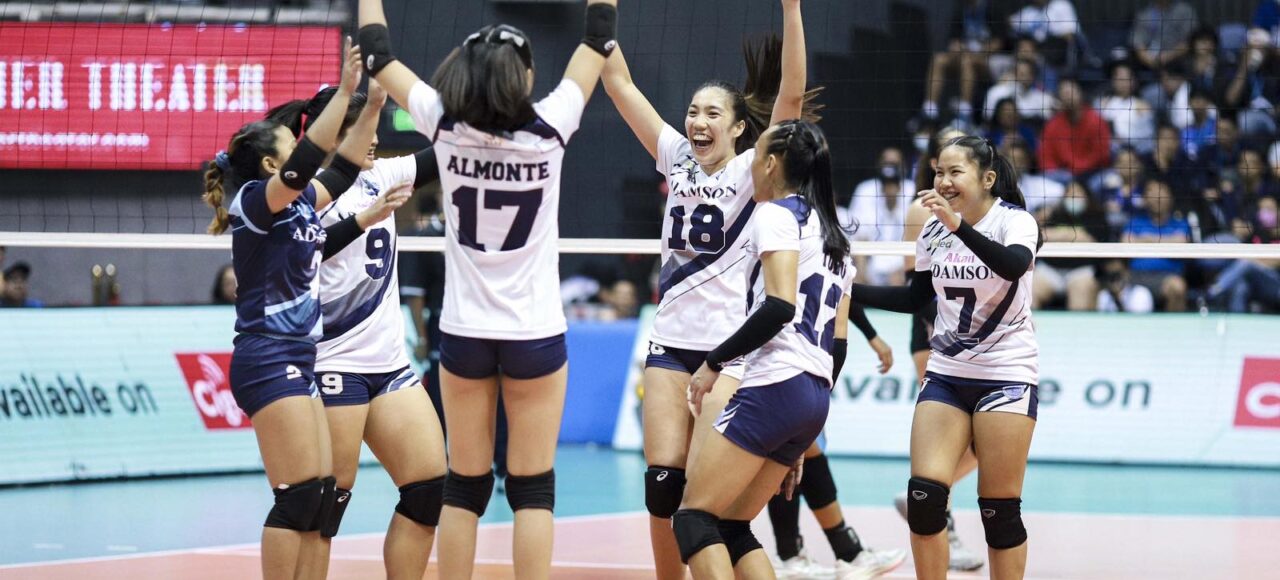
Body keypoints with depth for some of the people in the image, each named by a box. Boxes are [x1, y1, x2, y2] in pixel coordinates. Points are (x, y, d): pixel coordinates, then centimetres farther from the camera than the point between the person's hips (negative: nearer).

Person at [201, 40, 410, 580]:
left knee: (321, 493, 5)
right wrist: (344, 92, -31)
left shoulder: (299, 203, 13)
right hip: (268, 360, -9)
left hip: (297, 363, 9)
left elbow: (341, 168, 27)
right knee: (299, 495, -12)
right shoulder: (257, 201, -10)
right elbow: (304, 164, -28)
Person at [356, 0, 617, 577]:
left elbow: (377, 54, 2)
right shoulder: (547, 129, -12)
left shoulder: (446, 127, -8)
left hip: (464, 334, 2)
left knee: (464, 486, 8)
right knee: (533, 488, 0)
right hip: (536, 335, -2)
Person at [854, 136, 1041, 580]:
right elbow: (915, 298, 17)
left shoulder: (1015, 222, -11)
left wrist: (959, 226, -46)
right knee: (923, 494, -8)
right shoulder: (932, 231, 5)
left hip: (1006, 374, -5)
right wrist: (847, 289, 9)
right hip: (946, 373, 5)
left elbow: (1013, 265, -34)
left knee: (999, 509, -5)